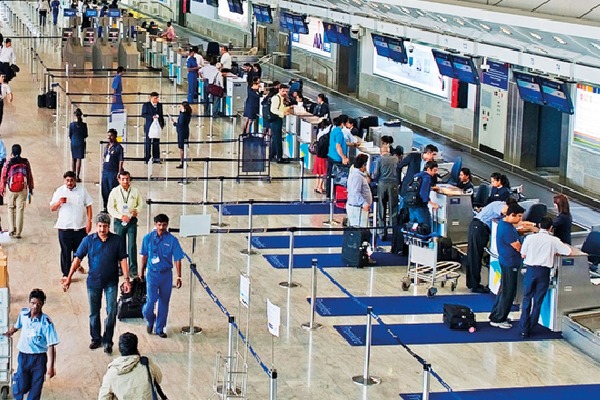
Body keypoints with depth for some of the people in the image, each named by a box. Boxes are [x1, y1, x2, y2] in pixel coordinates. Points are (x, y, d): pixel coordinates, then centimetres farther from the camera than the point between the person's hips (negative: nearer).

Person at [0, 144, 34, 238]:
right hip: (23, 189, 1)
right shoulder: (25, 162, 2)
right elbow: (30, 176, 6)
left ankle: (11, 229, 7)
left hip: (11, 189, -1)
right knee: (20, 210, 3)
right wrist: (30, 188, 15)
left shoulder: (8, 163, -3)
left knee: (11, 209, 15)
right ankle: (18, 233, 2)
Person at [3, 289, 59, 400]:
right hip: (23, 356, 3)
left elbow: (51, 346, -18)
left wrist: (51, 366, -20)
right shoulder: (23, 313, -6)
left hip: (39, 358, -3)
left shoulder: (46, 323, -18)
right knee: (21, 388, 5)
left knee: (36, 387, 6)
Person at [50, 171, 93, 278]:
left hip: (80, 226, 1)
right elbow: (52, 208, 3)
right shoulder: (59, 191, 3)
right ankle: (66, 273, 11)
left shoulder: (82, 190, 4)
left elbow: (88, 206, 6)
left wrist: (89, 221, -3)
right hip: (65, 227, -1)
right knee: (66, 251, 1)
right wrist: (59, 202, -18)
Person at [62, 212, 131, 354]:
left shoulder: (116, 240, -6)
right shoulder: (88, 240, -5)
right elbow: (77, 259, -4)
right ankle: (96, 339, 29)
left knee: (111, 311, -7)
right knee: (94, 312, 12)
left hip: (111, 282, -1)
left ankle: (107, 341, 4)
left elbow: (122, 260, -2)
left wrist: (126, 279, -7)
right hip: (93, 281, 1)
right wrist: (69, 277, -9)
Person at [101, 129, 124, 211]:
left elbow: (120, 162, -10)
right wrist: (103, 169, 17)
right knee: (104, 191, 13)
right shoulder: (107, 146, 13)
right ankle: (105, 207, 25)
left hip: (113, 173, -7)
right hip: (105, 172, 7)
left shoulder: (118, 147, -8)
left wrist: (119, 174, -15)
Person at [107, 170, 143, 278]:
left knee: (132, 245, -6)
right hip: (119, 221, 0)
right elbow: (110, 207, 0)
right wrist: (121, 216, -12)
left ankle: (133, 270, -3)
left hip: (132, 221, 0)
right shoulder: (115, 192, -1)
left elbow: (141, 203, 12)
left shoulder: (135, 191, 2)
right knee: (120, 246, 6)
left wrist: (137, 210, -10)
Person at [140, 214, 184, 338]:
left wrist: (178, 277, -6)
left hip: (166, 274, 1)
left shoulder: (172, 240, -6)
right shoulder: (148, 238, -3)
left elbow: (177, 259, -3)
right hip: (152, 273, -1)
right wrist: (142, 271, 16)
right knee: (151, 299, -11)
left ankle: (160, 328, 22)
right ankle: (149, 320, 20)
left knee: (164, 302, 8)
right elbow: (144, 256, 10)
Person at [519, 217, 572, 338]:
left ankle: (524, 329, 8)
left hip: (531, 269, 1)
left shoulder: (530, 238, -3)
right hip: (544, 272, -1)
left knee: (527, 300, 10)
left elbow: (523, 255, 2)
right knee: (538, 301, 9)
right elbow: (568, 252, 1)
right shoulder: (554, 241, -5)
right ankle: (530, 328, 13)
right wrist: (555, 251, 17)